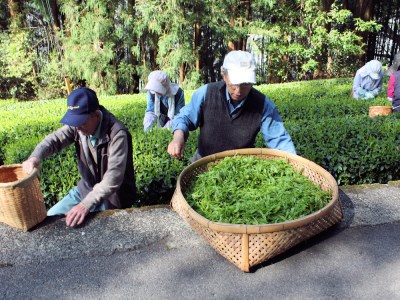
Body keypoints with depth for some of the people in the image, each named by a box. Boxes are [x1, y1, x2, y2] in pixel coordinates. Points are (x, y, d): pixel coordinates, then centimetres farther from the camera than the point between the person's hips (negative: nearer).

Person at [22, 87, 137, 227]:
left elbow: (114, 177, -34)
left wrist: (86, 204, -41)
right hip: (87, 188, 7)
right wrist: (35, 157, -32)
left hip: (113, 196, -6)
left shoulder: (117, 134, -29)